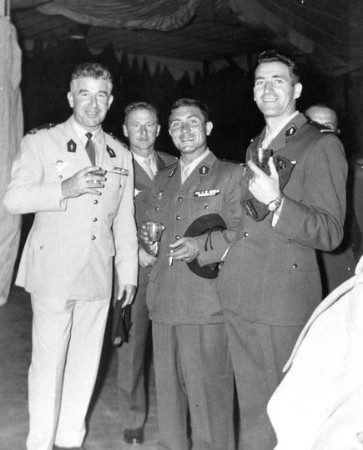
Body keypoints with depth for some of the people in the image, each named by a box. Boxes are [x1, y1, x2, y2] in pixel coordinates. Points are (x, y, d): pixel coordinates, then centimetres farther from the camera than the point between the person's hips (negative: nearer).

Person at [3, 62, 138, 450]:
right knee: (49, 360, -1)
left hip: (98, 273, 4)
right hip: (54, 269, -4)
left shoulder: (120, 155, 13)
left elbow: (124, 220, 14)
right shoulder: (40, 142, 1)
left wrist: (128, 272, 11)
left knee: (85, 360, 10)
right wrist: (65, 189, -20)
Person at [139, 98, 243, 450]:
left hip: (207, 305, -5)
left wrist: (201, 244, -18)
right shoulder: (162, 180, 21)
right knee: (167, 390, 11)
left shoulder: (231, 175, 2)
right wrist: (145, 236, 5)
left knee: (207, 391, -4)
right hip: (163, 301, 5)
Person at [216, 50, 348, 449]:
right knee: (250, 405, 15)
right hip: (239, 296, 7)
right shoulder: (255, 146, 19)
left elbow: (330, 233, -12)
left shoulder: (321, 146, -5)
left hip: (283, 297, -7)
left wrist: (276, 202, -23)